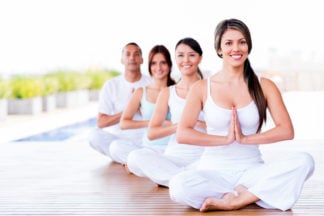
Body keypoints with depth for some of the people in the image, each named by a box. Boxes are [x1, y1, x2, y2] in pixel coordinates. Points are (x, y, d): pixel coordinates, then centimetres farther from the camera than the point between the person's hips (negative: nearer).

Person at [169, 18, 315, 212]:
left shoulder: (265, 86, 5)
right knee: (178, 187, -34)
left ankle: (236, 200, -22)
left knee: (304, 161, -25)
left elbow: (287, 131, -7)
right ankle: (258, 194, -19)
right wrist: (226, 139, -14)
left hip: (252, 170, 2)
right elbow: (182, 134, -10)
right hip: (214, 171, -1)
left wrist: (245, 138, -15)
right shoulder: (202, 88, 3)